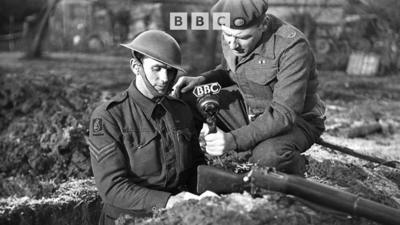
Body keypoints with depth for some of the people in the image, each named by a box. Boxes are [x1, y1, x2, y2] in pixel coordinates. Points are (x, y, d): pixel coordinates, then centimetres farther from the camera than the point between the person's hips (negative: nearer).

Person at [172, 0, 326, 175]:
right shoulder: (229, 35, -8)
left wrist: (234, 140, -42)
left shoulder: (292, 47, -29)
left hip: (296, 120, -6)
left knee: (268, 156, -39)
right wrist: (202, 80, -8)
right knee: (187, 96, -10)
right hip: (249, 109, 6)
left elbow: (285, 114, -32)